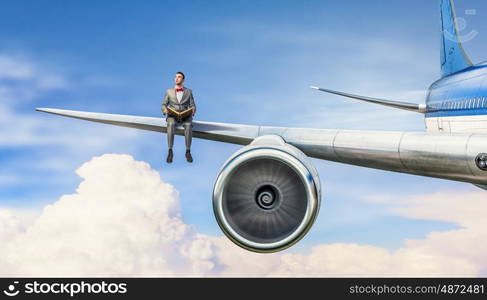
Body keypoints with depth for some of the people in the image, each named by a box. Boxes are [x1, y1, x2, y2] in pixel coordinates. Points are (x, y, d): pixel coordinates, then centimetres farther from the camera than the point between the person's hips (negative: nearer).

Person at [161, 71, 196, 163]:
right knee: (171, 125, -38)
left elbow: (192, 106, 9)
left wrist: (193, 110, -16)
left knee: (188, 125, -37)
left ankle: (188, 152, -31)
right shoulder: (169, 91, 14)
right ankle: (170, 152, -36)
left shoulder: (189, 91, 14)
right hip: (172, 115, 0)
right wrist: (165, 109, -15)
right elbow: (163, 105, 10)